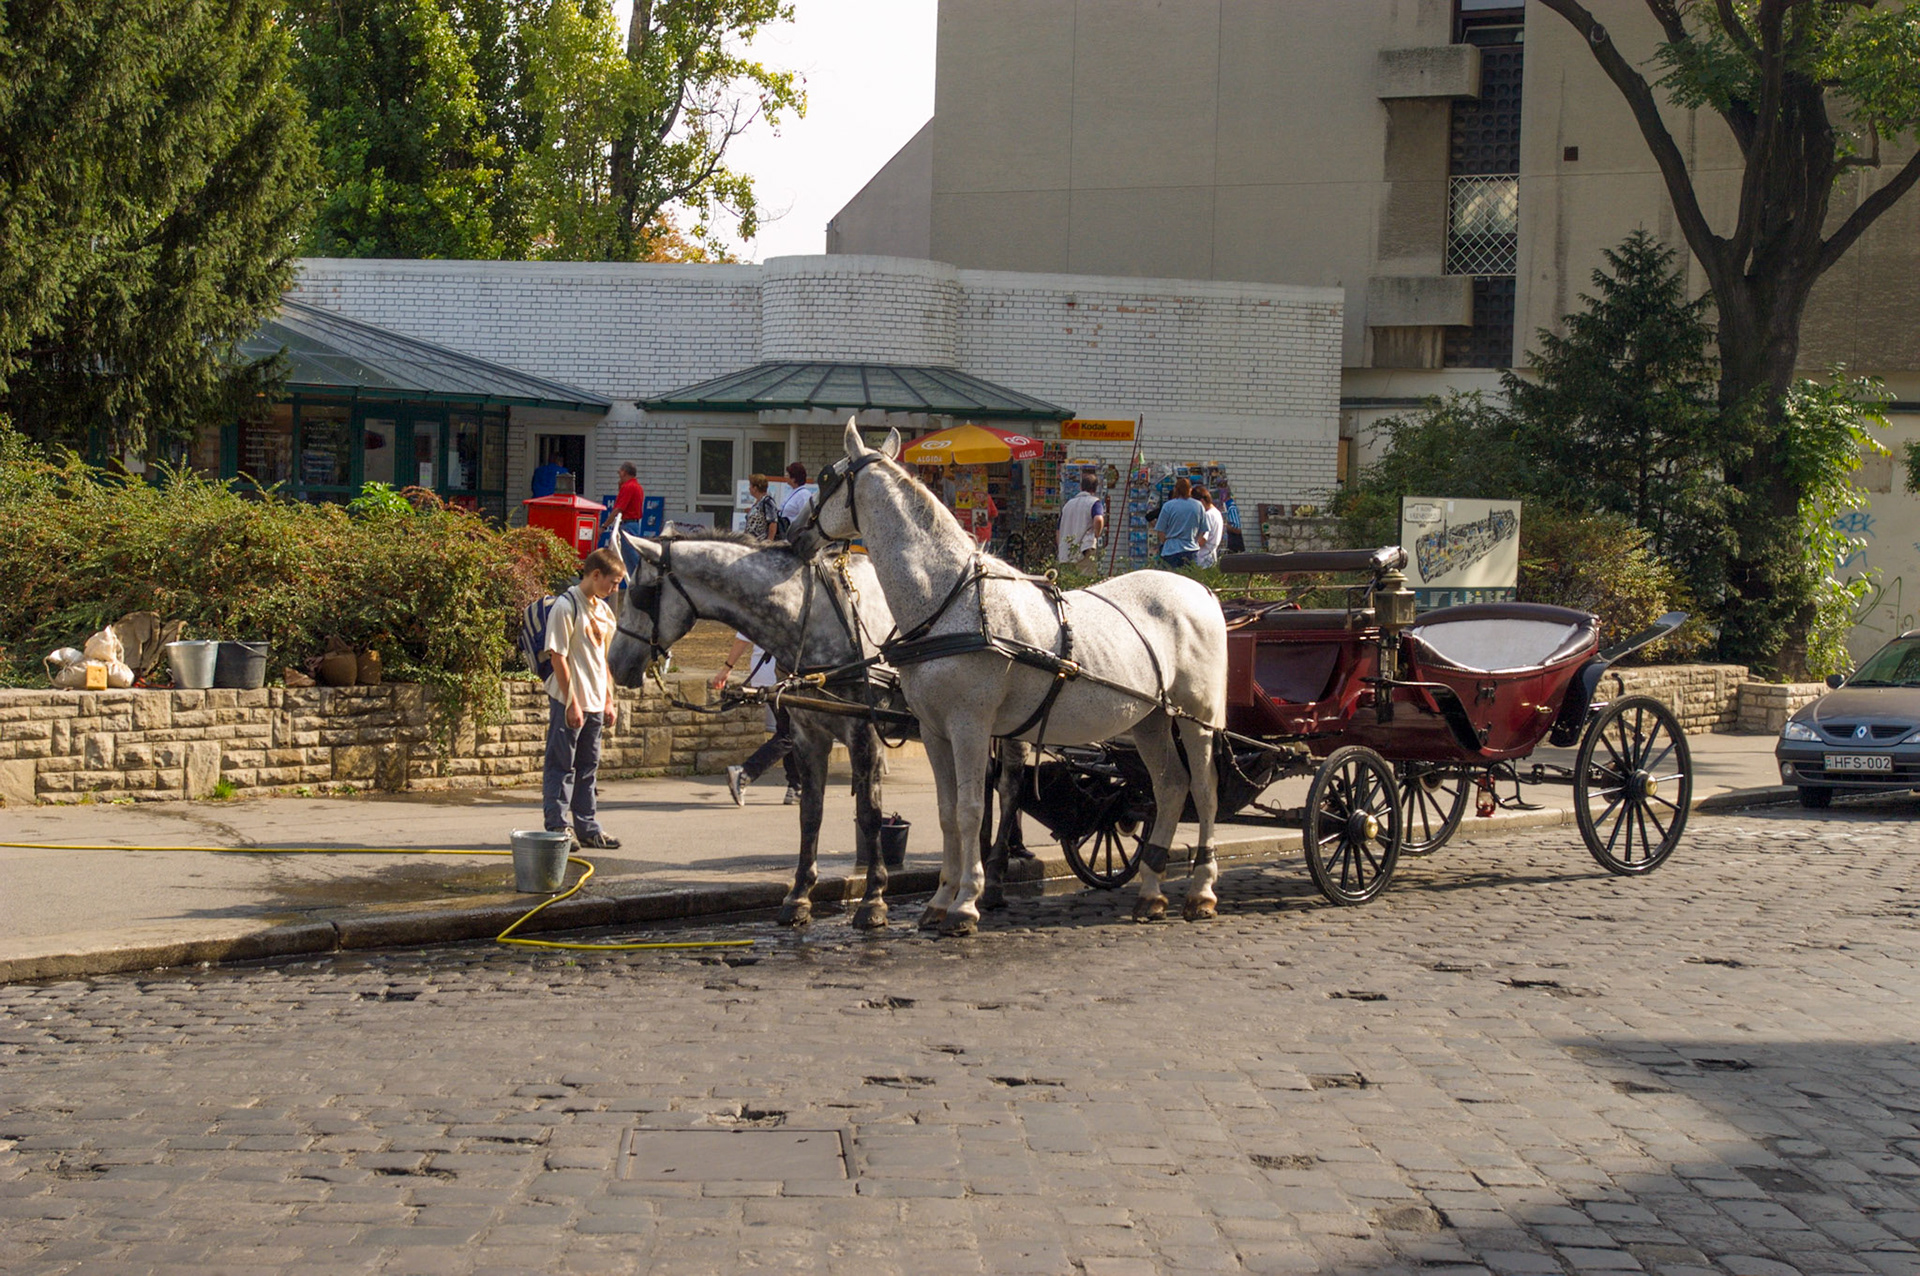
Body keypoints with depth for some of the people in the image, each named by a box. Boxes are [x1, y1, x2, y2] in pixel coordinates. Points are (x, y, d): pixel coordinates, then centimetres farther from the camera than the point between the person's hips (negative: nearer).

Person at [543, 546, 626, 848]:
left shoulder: (603, 610, 13)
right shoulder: (566, 606, -12)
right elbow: (558, 656, -15)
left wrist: (608, 701, 14)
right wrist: (571, 703, -17)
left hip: (595, 702, 8)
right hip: (568, 702, -8)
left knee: (588, 767, 12)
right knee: (561, 766, -1)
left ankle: (588, 828, 18)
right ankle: (557, 828, 4)